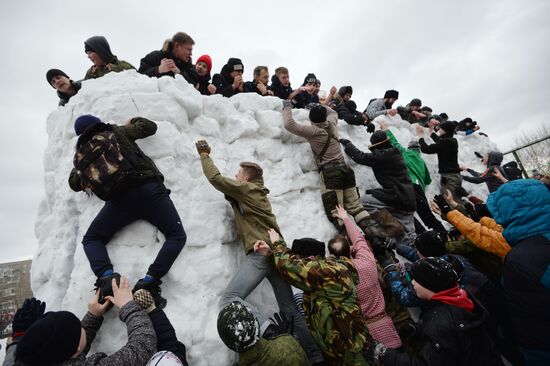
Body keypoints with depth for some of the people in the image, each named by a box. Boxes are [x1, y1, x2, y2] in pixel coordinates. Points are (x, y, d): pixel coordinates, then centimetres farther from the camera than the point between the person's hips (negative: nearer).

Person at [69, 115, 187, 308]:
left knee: (91, 239, 21)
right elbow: (150, 127, 26)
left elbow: (74, 184, 36)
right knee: (177, 235, 0)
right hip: (147, 186, -1)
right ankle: (149, 281, -18)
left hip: (118, 198, 2)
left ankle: (106, 276, -8)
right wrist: (134, 121, 46)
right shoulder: (116, 131, 18)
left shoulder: (81, 154, 22)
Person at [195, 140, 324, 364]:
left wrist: (204, 154, 17)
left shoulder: (245, 188, 4)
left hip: (260, 253, -9)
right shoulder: (258, 193, 27)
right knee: (291, 310, 13)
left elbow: (215, 178, 1)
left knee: (229, 300, -19)